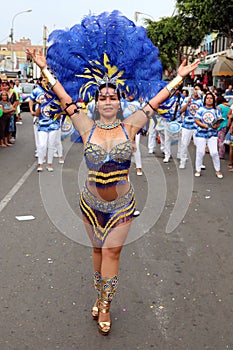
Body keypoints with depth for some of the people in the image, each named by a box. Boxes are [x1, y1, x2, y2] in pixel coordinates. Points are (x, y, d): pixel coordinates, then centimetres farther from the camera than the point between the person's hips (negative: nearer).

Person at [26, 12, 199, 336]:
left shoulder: (129, 126, -5)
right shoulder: (87, 127, -5)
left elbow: (156, 101, 0)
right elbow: (64, 98, 0)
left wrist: (180, 77, 4)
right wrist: (46, 69, 5)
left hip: (122, 205, -1)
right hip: (91, 203, 1)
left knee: (111, 251, 3)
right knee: (99, 249, 15)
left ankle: (105, 305, 16)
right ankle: (101, 295, 33)